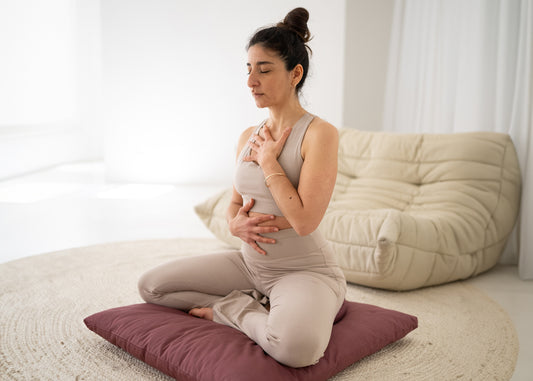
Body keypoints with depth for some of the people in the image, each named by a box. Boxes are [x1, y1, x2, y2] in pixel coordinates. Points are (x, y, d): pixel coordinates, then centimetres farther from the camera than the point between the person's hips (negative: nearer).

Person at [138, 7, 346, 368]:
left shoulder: (320, 133, -16)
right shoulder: (249, 136, 6)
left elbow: (304, 220, -25)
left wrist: (268, 160, -15)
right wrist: (237, 223, -10)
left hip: (305, 269, -6)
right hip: (251, 264, 7)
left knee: (296, 347, -38)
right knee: (150, 285, 1)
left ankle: (231, 308, -7)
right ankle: (257, 308, -2)